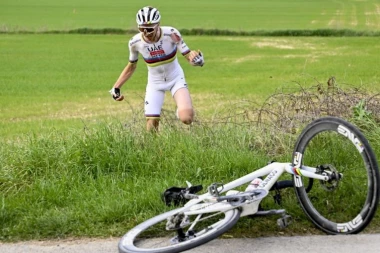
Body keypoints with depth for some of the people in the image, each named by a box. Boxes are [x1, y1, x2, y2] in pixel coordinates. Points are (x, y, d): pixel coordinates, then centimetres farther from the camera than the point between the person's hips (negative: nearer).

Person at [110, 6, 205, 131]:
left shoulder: (171, 34, -25)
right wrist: (116, 87, -3)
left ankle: (181, 110, 15)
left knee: (186, 119, -22)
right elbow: (131, 67, 1)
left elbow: (188, 55, -21)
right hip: (155, 83, 2)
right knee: (152, 128, -8)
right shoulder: (135, 42, -17)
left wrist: (196, 57, -44)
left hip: (176, 79, -1)